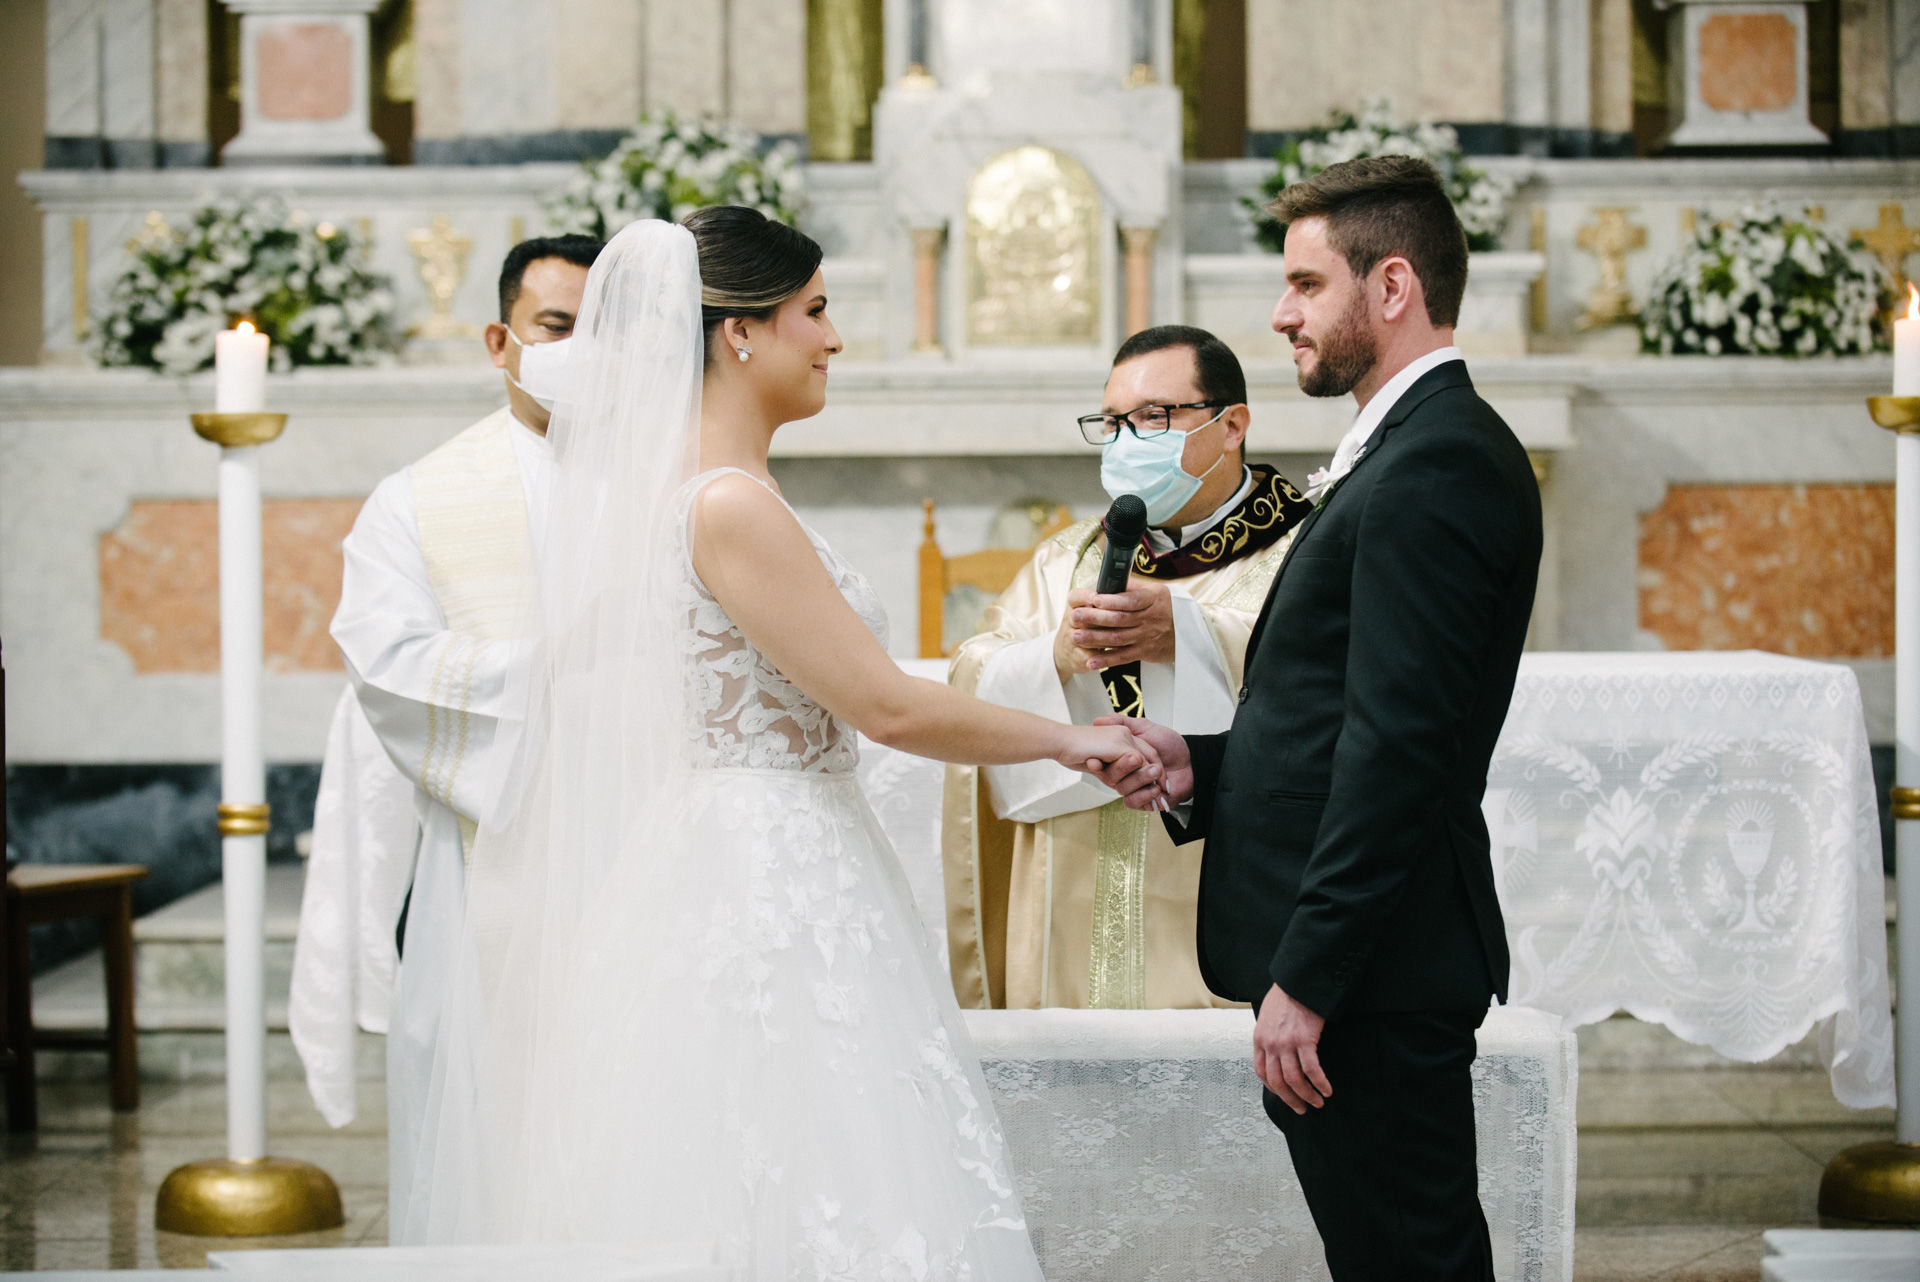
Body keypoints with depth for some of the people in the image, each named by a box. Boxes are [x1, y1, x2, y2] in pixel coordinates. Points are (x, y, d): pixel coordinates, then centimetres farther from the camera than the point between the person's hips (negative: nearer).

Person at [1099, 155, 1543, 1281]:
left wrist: (1305, 981, -22)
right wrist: (1203, 765, 7)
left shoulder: (1434, 465, -15)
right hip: (1375, 964, 10)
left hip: (1371, 970, -10)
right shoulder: (1420, 450, 18)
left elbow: (1398, 745, -22)